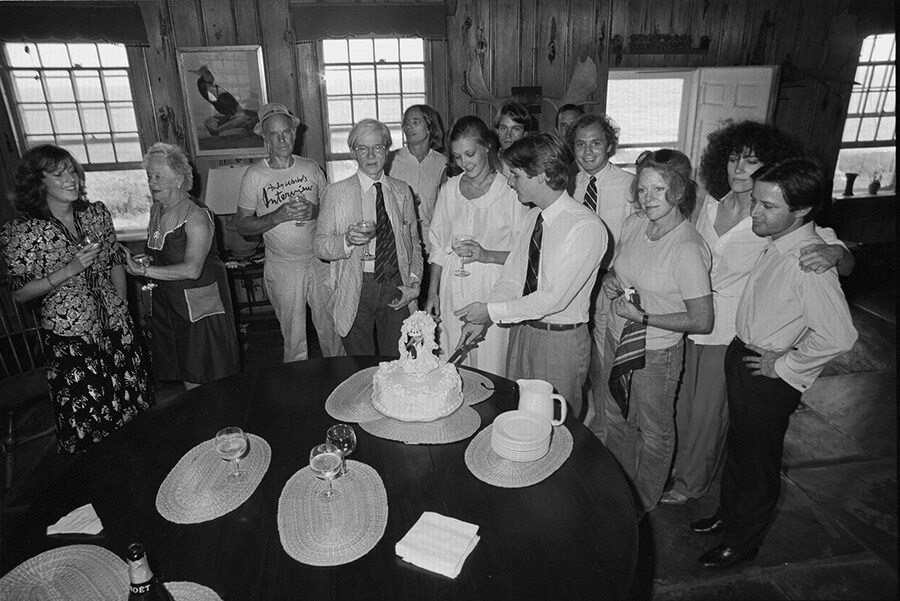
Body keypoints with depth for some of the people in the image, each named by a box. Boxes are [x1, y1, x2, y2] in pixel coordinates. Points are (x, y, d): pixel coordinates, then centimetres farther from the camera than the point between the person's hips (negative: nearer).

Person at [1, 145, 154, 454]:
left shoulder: (97, 213, 1)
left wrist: (123, 310, 10)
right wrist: (70, 270, -21)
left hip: (116, 324, 4)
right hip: (70, 336, -4)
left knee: (134, 402, 13)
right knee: (87, 418, 5)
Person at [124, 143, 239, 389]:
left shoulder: (196, 216, -18)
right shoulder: (156, 210, 8)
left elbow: (192, 269, -27)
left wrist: (144, 271, -25)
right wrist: (140, 261, 4)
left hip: (199, 302, -7)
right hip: (167, 301, 7)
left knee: (205, 375, 2)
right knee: (187, 377, 14)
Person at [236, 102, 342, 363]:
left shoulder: (311, 168, 2)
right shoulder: (254, 176, -5)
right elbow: (243, 226, -4)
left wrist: (314, 211, -14)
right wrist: (279, 216, -19)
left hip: (320, 261, 2)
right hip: (283, 267, -2)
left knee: (330, 329, 11)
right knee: (293, 337, 9)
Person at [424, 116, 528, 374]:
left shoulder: (511, 191, -6)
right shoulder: (449, 189, 8)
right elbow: (438, 245, 12)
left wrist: (487, 255, -20)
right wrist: (433, 292, 9)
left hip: (493, 289, -3)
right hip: (453, 287, 4)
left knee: (491, 366, 2)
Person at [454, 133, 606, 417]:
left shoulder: (586, 227, -21)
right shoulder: (534, 215, 4)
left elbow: (555, 297, -24)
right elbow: (513, 276, 5)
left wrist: (491, 311, -20)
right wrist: (481, 318, -6)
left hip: (560, 342, -7)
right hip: (522, 331, 7)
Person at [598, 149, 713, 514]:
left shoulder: (688, 249, -25)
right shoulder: (633, 224, -5)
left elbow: (702, 322, -20)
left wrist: (644, 317, -22)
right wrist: (609, 280, -8)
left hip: (657, 354, -7)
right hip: (617, 340, 7)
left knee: (654, 431, 17)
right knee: (615, 419, 23)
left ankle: (643, 505, 42)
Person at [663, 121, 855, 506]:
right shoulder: (709, 206, -3)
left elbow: (847, 263, -16)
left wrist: (833, 251, -39)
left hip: (730, 334, -4)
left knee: (709, 412, 12)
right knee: (684, 404, 20)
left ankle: (691, 482, 37)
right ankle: (682, 463, 47)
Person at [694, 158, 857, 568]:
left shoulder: (811, 263, -28)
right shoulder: (775, 243, -3)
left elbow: (838, 336, -31)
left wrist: (783, 365, -20)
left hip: (769, 378, -8)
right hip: (741, 355, 8)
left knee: (758, 464, 13)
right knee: (737, 445, 25)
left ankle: (742, 543, 36)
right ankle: (727, 514, 48)